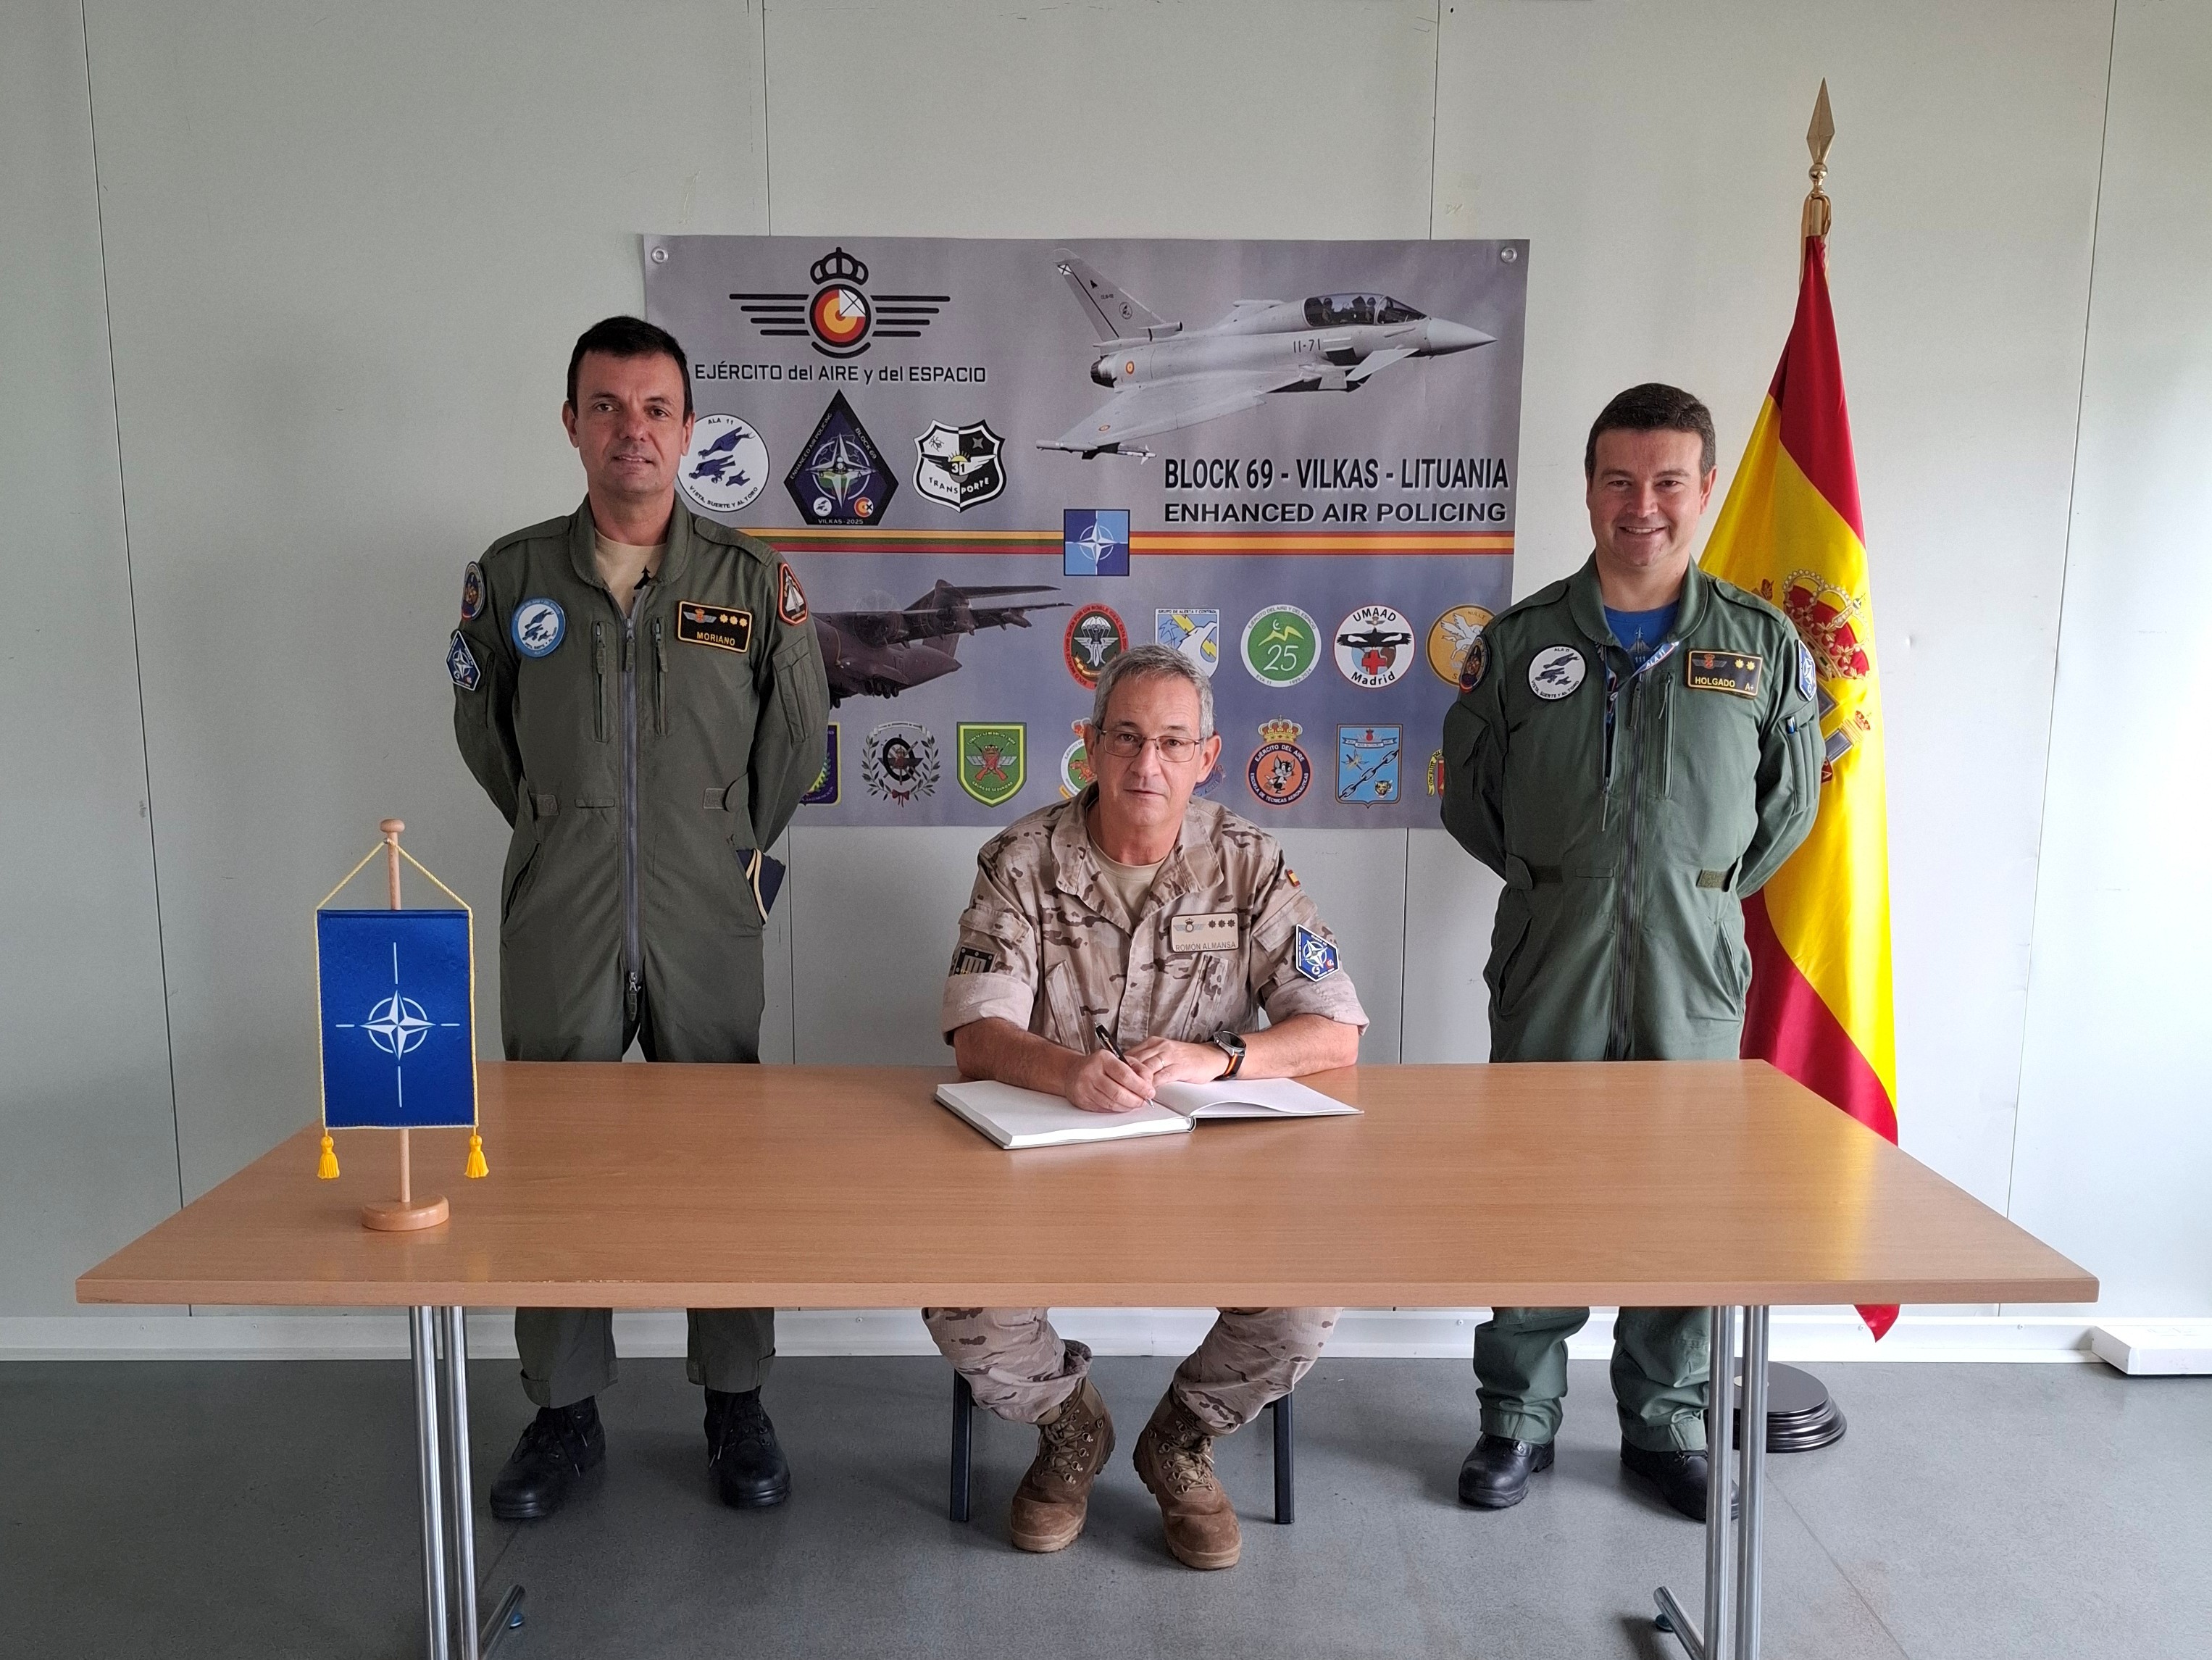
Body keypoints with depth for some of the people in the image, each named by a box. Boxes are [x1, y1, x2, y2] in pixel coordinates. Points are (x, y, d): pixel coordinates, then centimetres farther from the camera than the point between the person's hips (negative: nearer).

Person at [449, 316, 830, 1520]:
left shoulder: (752, 580, 1)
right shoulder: (511, 575, 3)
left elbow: (796, 734, 10)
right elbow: (484, 734, 14)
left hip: (705, 922, 0)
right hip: (556, 924, 1)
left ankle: (736, 1404, 23)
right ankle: (565, 1411, 25)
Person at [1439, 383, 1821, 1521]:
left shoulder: (1764, 646, 4)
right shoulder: (1519, 641, 2)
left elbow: (1790, 804, 14)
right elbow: (1468, 797, 10)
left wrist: (1704, 893, 12)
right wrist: (1558, 885, 9)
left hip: (1694, 973, 1)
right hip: (1549, 971, 0)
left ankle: (1667, 1424, 28)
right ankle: (1518, 1419, 22)